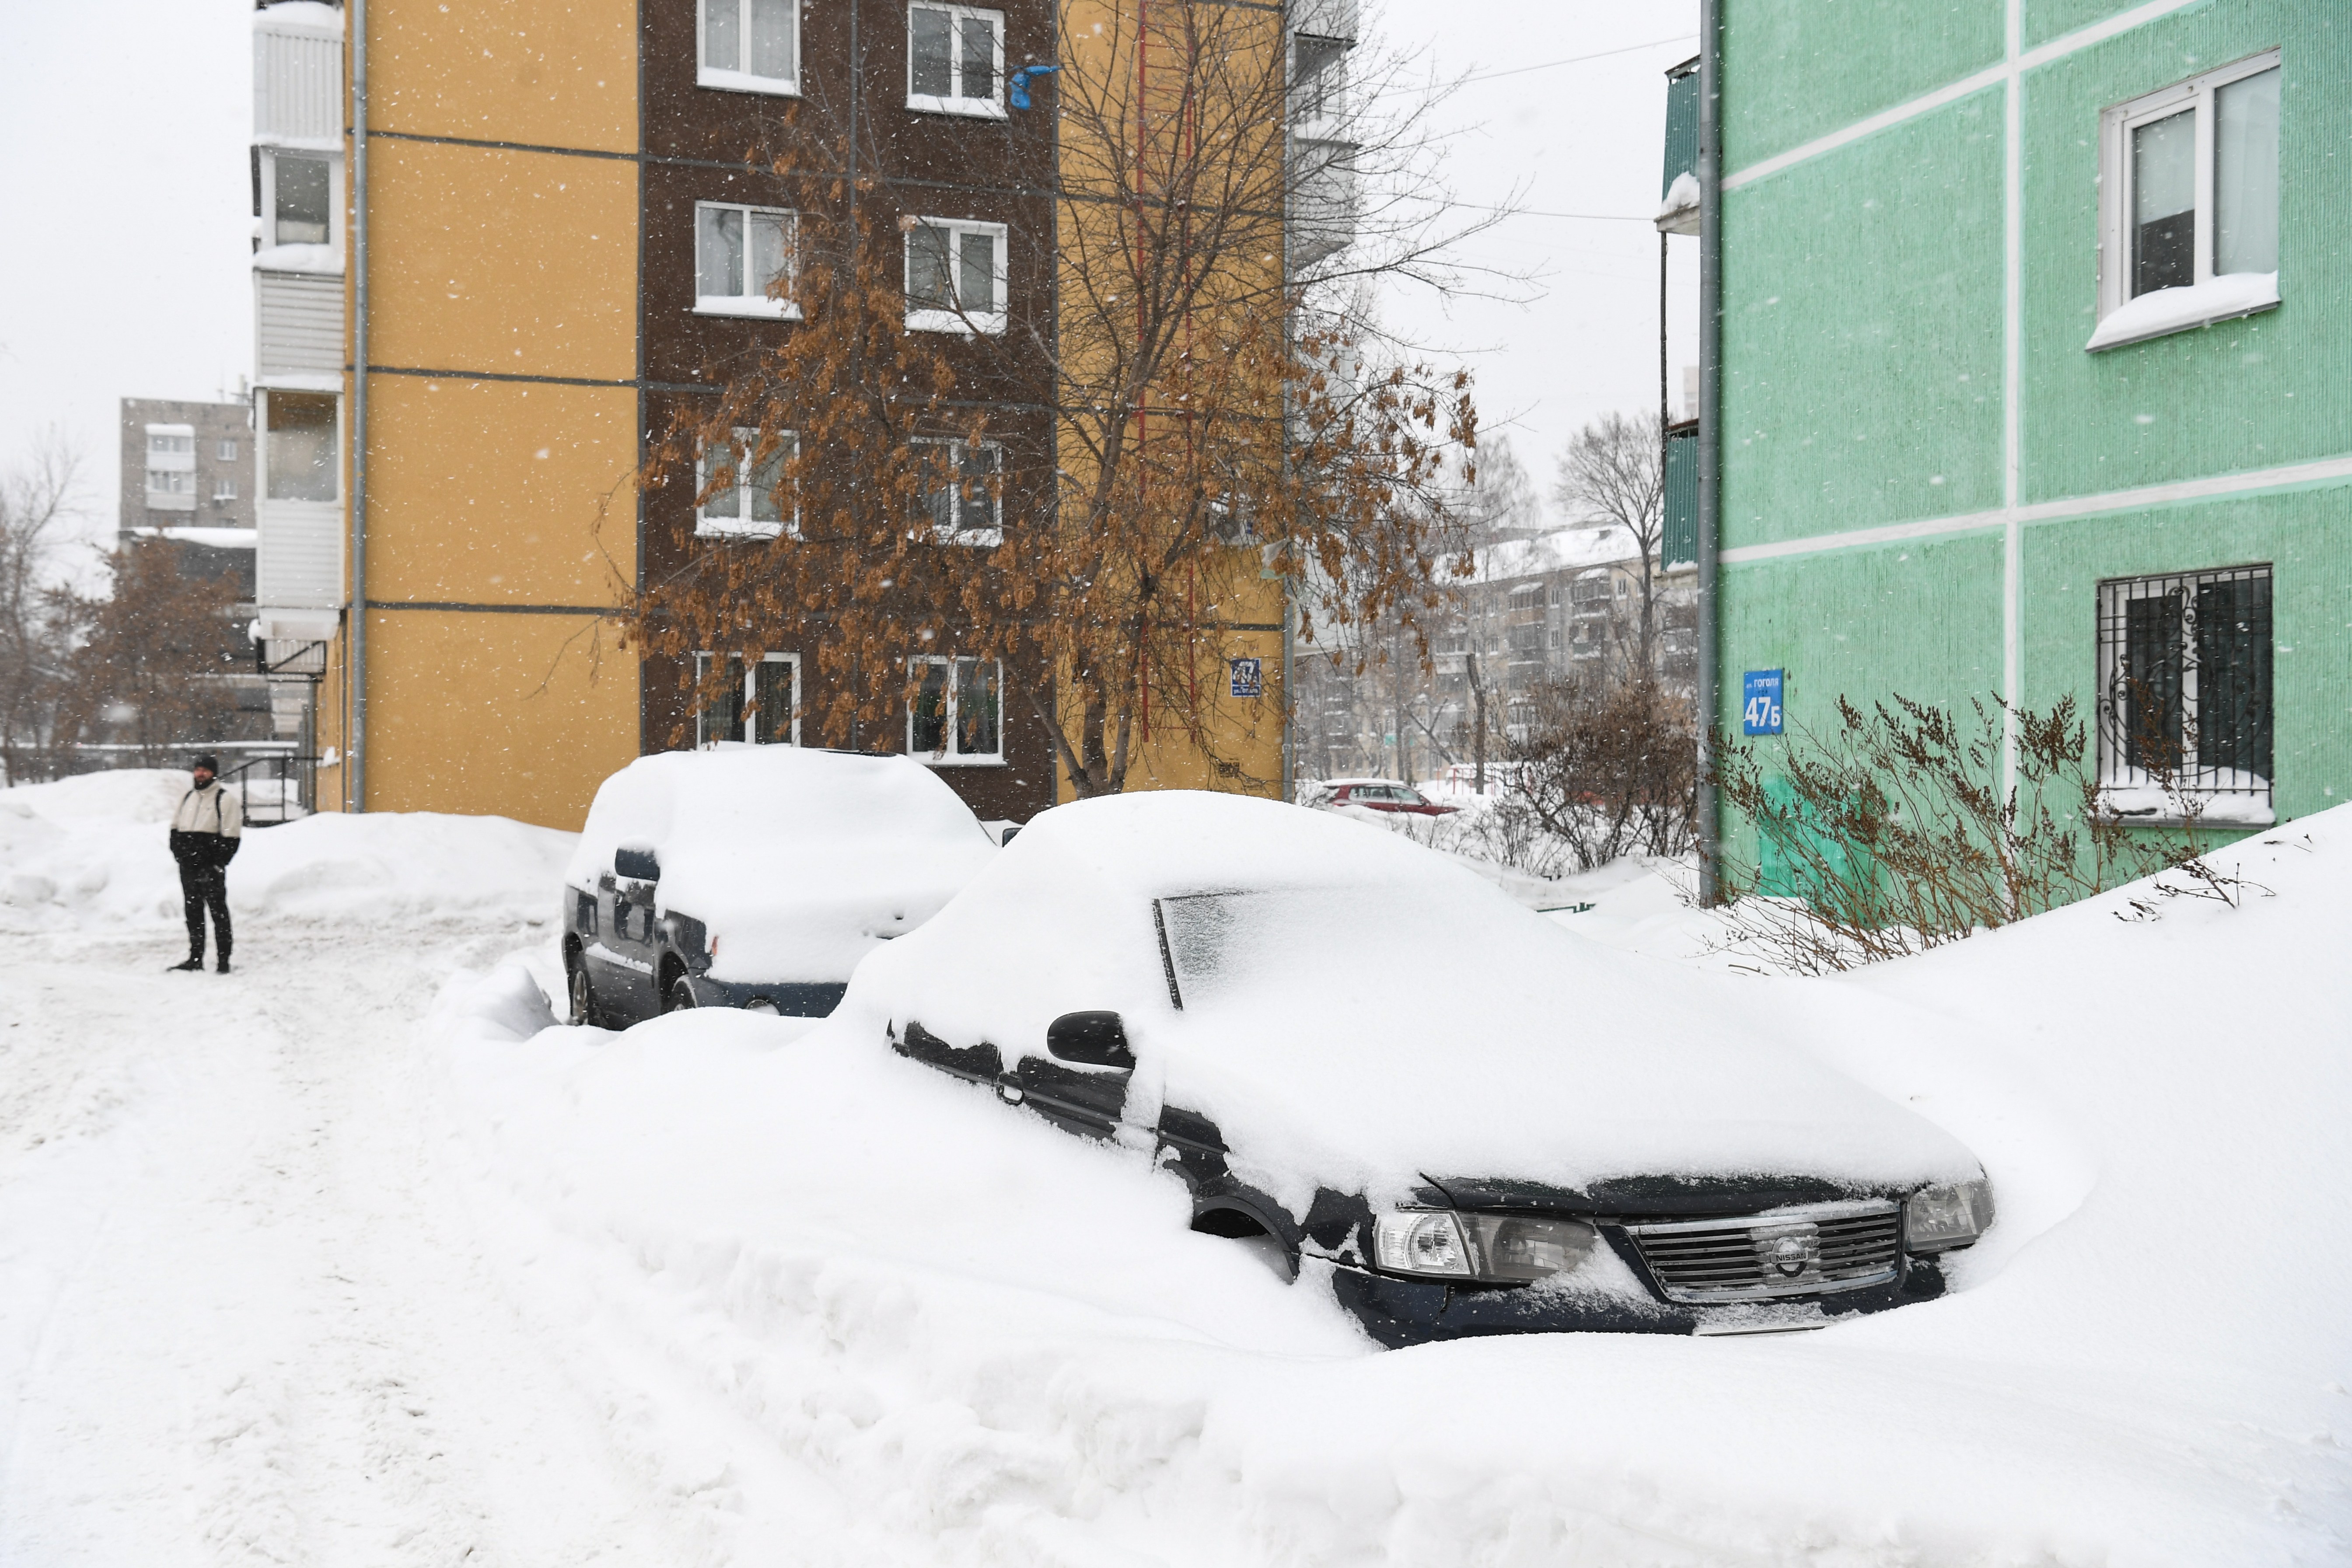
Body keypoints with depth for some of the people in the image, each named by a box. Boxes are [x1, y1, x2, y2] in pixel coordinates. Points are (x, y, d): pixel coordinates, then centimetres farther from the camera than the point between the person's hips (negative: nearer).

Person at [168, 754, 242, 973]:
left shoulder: (225, 799, -4)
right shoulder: (188, 796, 16)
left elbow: (231, 837, -8)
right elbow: (175, 827, 23)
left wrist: (216, 865, -14)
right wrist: (178, 853, 8)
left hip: (211, 867, -6)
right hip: (188, 866, 6)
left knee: (218, 912, -3)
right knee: (193, 913, 10)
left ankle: (224, 961, 0)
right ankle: (195, 959, 16)